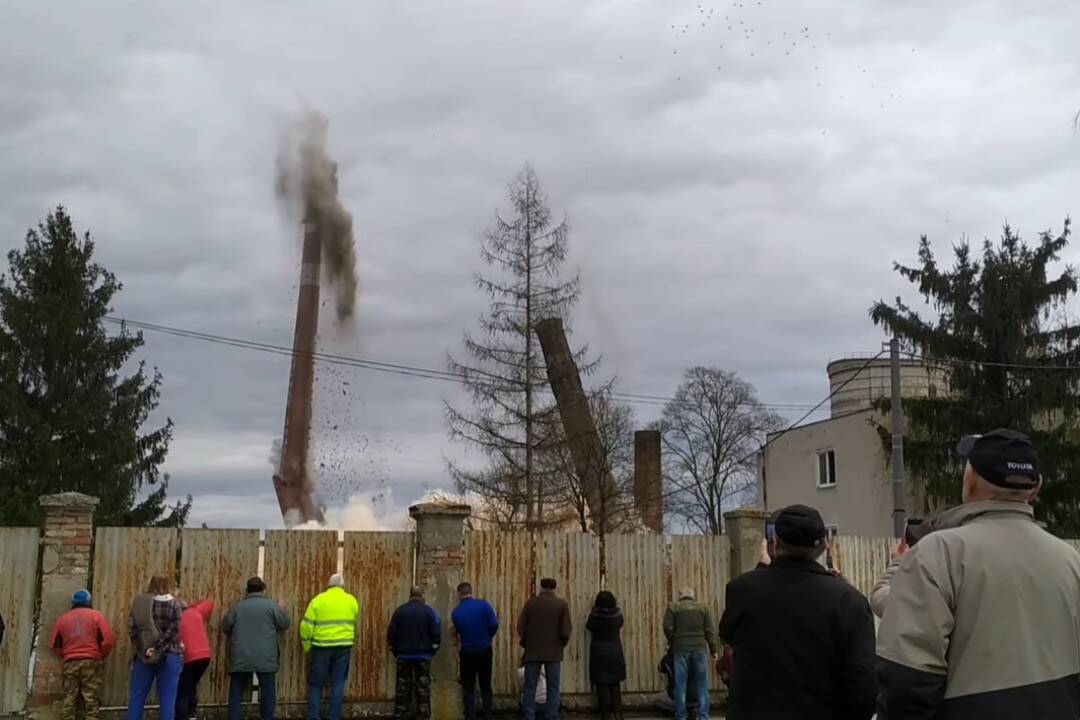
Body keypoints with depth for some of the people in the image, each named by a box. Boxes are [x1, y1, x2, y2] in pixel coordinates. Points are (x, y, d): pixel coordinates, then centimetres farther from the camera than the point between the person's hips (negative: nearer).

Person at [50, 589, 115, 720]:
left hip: (70, 663, 3)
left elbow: (54, 644, 14)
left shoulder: (63, 618, 12)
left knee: (69, 699, 6)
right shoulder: (96, 615, 2)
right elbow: (108, 640, -7)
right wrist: (102, 656, 8)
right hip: (91, 662, -3)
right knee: (91, 700, -2)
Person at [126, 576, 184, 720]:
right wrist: (157, 648, -10)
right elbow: (173, 631, -9)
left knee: (137, 697, 9)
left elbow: (132, 629, -3)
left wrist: (142, 651, -5)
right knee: (167, 700, -1)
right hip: (169, 656, -1)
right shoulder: (173, 604, 2)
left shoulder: (139, 603, 6)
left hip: (144, 655, 2)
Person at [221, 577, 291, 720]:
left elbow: (225, 627, 15)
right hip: (265, 658, -2)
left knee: (236, 693, 10)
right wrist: (281, 610, 27)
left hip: (240, 658, 2)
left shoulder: (238, 606, 9)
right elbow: (285, 624, 8)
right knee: (267, 693, 8)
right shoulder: (271, 605, 1)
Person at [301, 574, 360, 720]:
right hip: (343, 646, 2)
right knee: (338, 683, 7)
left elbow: (307, 625, -5)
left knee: (316, 684, 8)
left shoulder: (318, 600, -3)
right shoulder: (351, 600, 6)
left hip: (322, 646, -2)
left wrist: (306, 645, 4)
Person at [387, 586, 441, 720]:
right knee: (423, 690, 3)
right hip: (423, 657, -1)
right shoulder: (429, 611, -2)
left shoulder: (400, 611, 1)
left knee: (402, 690, 7)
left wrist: (396, 652, 13)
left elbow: (391, 634, 1)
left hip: (404, 656, 1)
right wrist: (432, 651, 7)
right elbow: (436, 633, -6)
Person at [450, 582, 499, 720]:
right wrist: (487, 637, 5)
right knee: (486, 687, 13)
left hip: (467, 652, -1)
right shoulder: (483, 604, -9)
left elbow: (459, 632, 5)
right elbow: (494, 625, -14)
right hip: (485, 650, 1)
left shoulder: (456, 612, -6)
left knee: (468, 689, 7)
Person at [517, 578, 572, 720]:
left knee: (530, 687, 6)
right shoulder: (562, 604, -3)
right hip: (554, 652, 0)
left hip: (533, 651, 0)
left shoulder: (530, 603, -2)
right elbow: (566, 631, -7)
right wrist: (562, 644, 11)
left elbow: (521, 628, -3)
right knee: (553, 688, 6)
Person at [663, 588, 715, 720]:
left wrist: (672, 642, 13)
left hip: (680, 649, -1)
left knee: (680, 684, 3)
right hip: (700, 648, 1)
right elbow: (710, 630, 6)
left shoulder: (673, 608, 8)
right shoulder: (703, 608, 12)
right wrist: (713, 649, 10)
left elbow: (667, 628, -3)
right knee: (702, 684, 5)